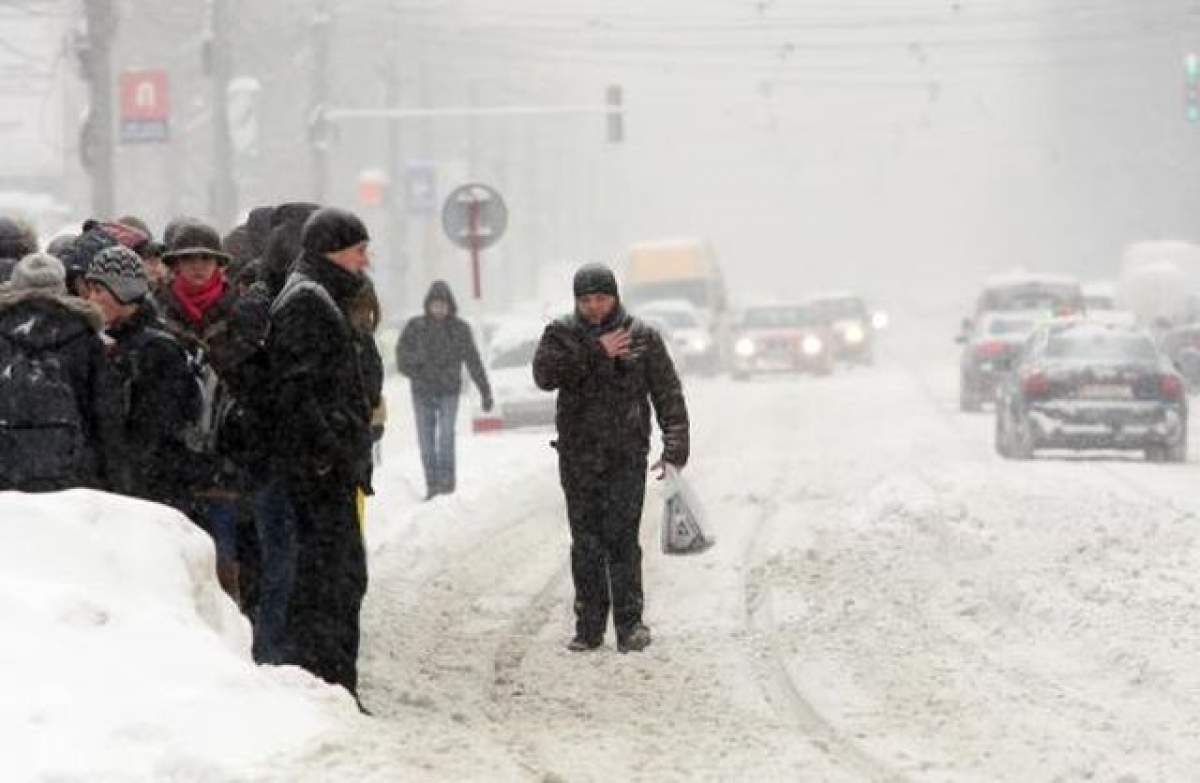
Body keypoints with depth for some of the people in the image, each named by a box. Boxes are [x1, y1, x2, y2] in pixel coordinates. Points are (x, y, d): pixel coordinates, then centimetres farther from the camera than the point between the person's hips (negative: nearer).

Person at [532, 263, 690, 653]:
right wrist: (595, 352, -17)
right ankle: (589, 627, 11)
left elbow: (668, 393, 2)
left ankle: (630, 624, -3)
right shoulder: (562, 334, 4)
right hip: (578, 456, 2)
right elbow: (544, 373, -14)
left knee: (622, 540, -8)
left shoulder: (642, 337, 3)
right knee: (586, 544, 5)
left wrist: (675, 447, -7)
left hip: (627, 457, -2)